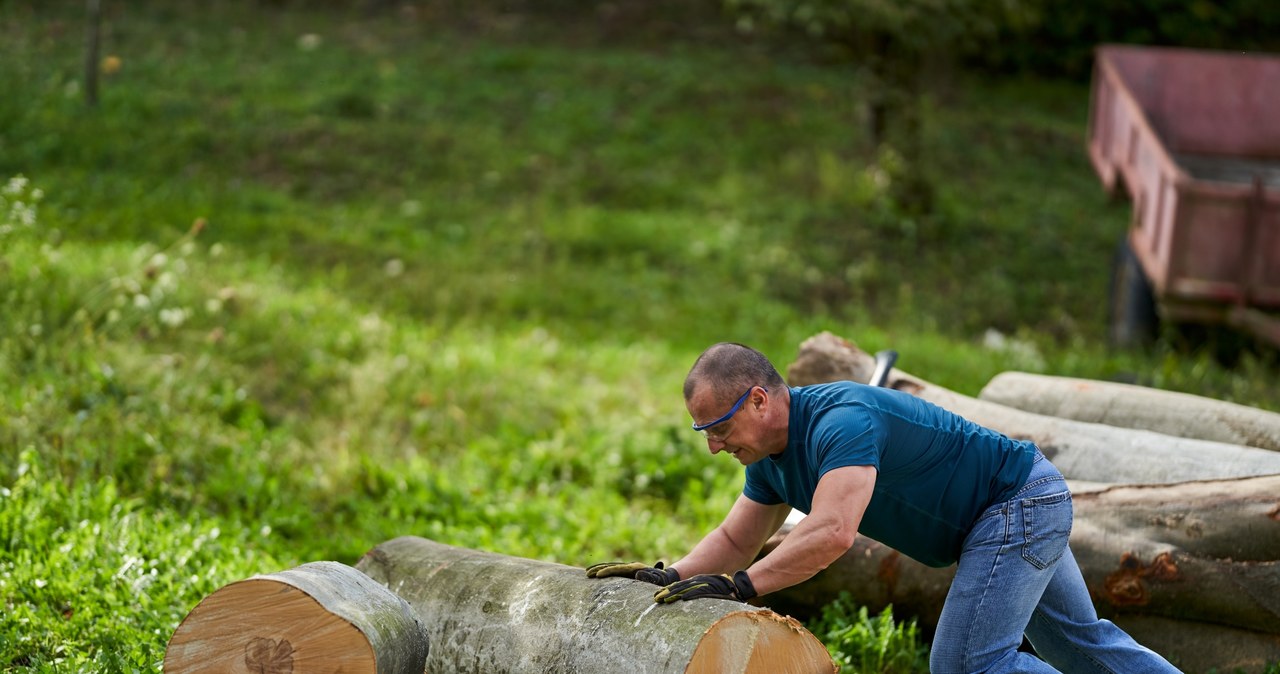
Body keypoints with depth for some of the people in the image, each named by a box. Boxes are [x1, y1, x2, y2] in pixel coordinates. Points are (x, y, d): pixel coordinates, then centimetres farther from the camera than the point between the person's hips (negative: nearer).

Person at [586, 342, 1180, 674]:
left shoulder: (841, 422, -31)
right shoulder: (772, 456, 0)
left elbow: (832, 534, -42)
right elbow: (735, 539, 10)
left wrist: (738, 586, -39)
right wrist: (669, 576, -5)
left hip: (1020, 502, -10)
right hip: (1020, 510, 10)